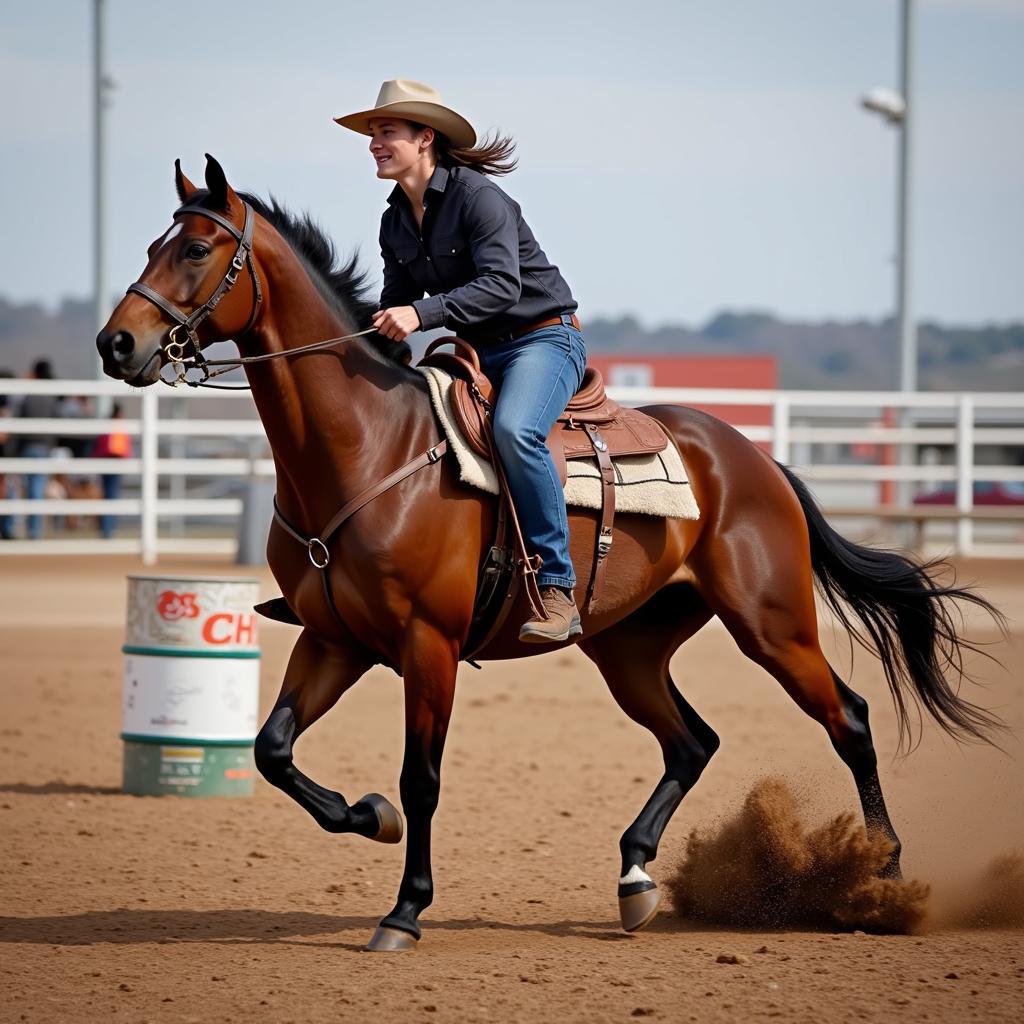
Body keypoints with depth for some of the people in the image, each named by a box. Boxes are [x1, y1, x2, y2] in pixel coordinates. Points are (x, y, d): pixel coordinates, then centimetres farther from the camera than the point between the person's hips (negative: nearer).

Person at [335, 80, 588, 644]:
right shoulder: (396, 221, 7)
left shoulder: (476, 196, -17)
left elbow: (502, 284, -29)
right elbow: (399, 302, 16)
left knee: (514, 430, -35)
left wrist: (422, 314, -39)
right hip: (478, 351, 9)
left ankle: (556, 591, -32)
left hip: (543, 338, -9)